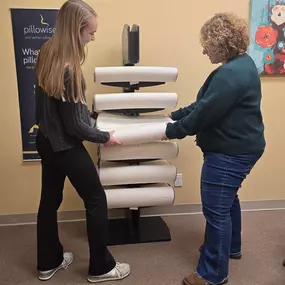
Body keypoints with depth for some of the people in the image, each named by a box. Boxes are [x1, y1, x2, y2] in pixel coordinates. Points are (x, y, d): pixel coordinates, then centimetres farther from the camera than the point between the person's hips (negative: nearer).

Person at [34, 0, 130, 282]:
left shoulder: (47, 53, -1)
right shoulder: (67, 70, -27)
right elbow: (74, 126, -22)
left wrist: (87, 113, 13)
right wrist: (105, 137, -8)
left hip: (46, 141, 9)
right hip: (66, 147, -8)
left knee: (49, 200, 18)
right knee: (96, 200, 7)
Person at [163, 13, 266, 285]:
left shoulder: (233, 73, -24)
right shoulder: (238, 65, 11)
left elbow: (205, 113, -24)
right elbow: (204, 103, 13)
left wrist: (172, 130, -12)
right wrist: (175, 115, 11)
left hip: (230, 152, -11)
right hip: (234, 148, 11)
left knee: (216, 209, -1)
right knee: (227, 200, 25)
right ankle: (230, 247, 45)